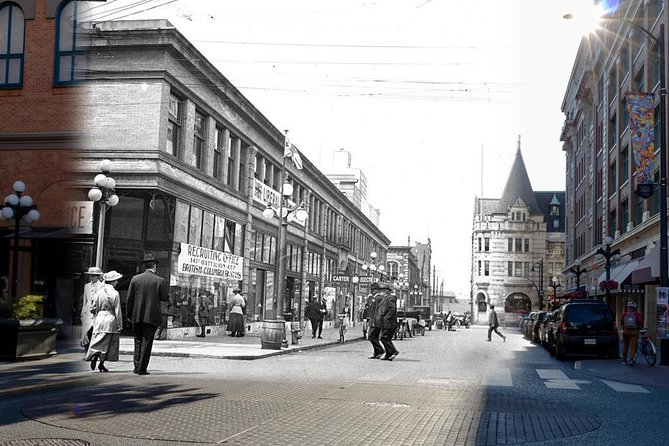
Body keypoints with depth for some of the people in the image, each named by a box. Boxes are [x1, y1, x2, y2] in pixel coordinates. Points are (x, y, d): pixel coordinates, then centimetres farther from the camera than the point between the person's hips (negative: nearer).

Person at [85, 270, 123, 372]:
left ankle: (94, 356, -14)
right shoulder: (115, 293, -9)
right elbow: (117, 311, -8)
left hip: (99, 318, 4)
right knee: (106, 343, 4)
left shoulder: (99, 291, 4)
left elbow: (93, 306, 6)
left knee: (98, 341, 8)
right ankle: (101, 363, 3)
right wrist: (120, 325, -4)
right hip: (110, 319, -4)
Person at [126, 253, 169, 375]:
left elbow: (129, 299, 2)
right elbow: (165, 297, -3)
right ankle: (142, 368, 3)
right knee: (147, 342, 3)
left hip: (137, 316, 2)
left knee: (138, 341, 15)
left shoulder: (135, 279, 0)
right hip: (152, 316, -2)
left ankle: (137, 366, 11)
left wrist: (129, 315, 10)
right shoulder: (160, 281, -7)